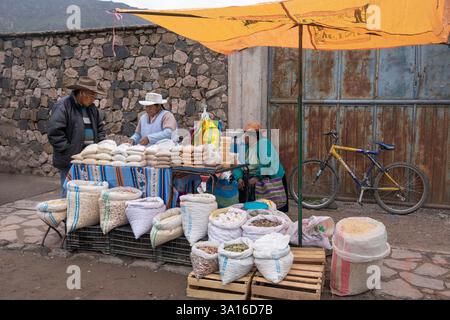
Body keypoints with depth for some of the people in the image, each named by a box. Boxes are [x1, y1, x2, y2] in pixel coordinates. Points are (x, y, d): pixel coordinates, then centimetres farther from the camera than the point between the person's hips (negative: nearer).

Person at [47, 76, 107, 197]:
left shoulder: (91, 108, 14)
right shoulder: (63, 106, -10)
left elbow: (100, 127, 24)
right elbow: (54, 132, -15)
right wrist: (68, 150, -16)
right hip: (70, 160, -7)